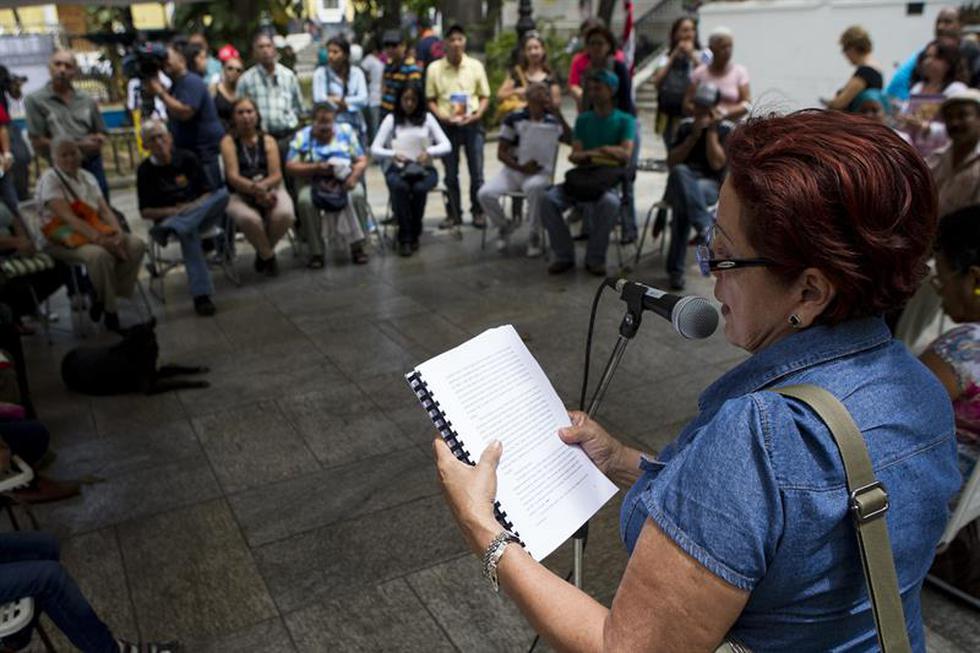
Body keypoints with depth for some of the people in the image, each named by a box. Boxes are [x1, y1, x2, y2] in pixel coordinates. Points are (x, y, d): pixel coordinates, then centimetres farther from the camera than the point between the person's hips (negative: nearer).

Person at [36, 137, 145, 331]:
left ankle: (103, 299, -9)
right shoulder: (50, 179, -8)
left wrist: (118, 231, -17)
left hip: (94, 230, 6)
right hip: (63, 239, -6)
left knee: (136, 245, -19)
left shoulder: (87, 177, 13)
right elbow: (68, 217, -21)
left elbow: (105, 210, 4)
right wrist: (98, 238, -33)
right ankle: (109, 310, -15)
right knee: (100, 254, -37)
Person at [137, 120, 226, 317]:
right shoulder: (145, 170, 1)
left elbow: (208, 192, 4)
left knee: (222, 193, -27)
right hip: (168, 217, -2)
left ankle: (171, 228, -41)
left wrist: (195, 207, -17)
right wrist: (172, 211, -17)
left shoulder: (187, 158, 4)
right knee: (188, 232, -39)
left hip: (198, 212, 2)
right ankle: (201, 294, -49)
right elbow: (145, 211, 1)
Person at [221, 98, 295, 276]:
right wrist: (254, 188, -27)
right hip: (240, 195, -2)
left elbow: (276, 175, 0)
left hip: (271, 189, 2)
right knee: (249, 219, -37)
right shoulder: (229, 141, 5)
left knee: (284, 215, -32)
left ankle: (263, 250, 1)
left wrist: (262, 186, -22)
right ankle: (268, 256, -5)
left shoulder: (268, 141, 12)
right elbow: (233, 177, -8)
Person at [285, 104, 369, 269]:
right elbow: (290, 167, 0)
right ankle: (316, 252, -24)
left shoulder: (346, 131, 12)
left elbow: (362, 160, 6)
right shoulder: (302, 136, 8)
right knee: (304, 200, -33)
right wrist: (316, 167, -15)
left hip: (344, 182, 0)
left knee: (357, 194, -35)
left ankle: (357, 245, -27)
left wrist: (354, 176, -16)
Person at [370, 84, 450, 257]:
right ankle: (405, 238, -23)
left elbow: (446, 145, 3)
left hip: (424, 169, 1)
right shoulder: (391, 119, 7)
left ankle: (414, 234, -13)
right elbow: (374, 149, 0)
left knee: (419, 188, -34)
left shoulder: (427, 118, 10)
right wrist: (393, 154, -20)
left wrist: (429, 152, -18)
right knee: (400, 187, -35)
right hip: (398, 169, 0)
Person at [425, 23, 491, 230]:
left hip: (472, 124, 0)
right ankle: (454, 213, 18)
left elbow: (484, 96, 8)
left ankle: (478, 212, 12)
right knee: (450, 174, 7)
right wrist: (441, 115, -12)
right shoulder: (434, 68, 2)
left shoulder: (475, 66, 4)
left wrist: (477, 114, -9)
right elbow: (430, 99, 5)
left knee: (476, 172, 0)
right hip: (447, 125, 0)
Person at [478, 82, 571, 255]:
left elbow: (572, 141, -11)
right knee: (485, 193, -22)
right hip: (513, 170, 2)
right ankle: (503, 225, 10)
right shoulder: (514, 119, 4)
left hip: (539, 173, -2)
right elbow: (501, 153, 1)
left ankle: (534, 236, -16)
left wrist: (559, 116, -17)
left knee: (534, 188, -38)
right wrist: (521, 168, -14)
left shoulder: (553, 122, 5)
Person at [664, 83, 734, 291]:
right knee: (680, 172, -37)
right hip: (680, 181, 3)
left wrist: (711, 131, -7)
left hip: (711, 186, -2)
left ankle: (675, 270, -36)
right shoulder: (685, 126, 16)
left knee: (683, 205, -37)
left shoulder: (727, 129, 6)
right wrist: (694, 135, -3)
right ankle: (705, 228, -48)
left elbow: (717, 163, -9)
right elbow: (672, 162, 5)